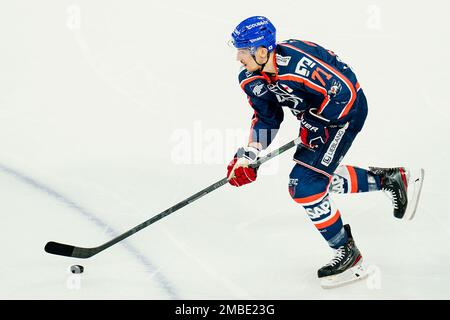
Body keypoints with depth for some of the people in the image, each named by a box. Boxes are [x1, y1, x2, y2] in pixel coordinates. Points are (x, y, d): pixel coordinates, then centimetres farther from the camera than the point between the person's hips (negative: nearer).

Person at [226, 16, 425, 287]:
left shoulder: (296, 61, -34)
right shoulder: (252, 79, -7)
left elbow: (344, 92, -30)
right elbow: (266, 118, 6)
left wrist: (313, 125, -21)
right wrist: (249, 156, -5)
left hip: (346, 109, -10)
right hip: (317, 114, 10)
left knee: (305, 184, -14)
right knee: (322, 178, 18)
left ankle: (348, 253, 0)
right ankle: (394, 178, 30)